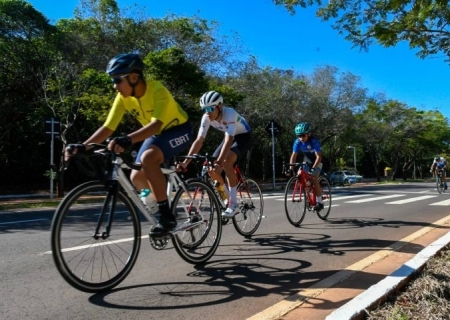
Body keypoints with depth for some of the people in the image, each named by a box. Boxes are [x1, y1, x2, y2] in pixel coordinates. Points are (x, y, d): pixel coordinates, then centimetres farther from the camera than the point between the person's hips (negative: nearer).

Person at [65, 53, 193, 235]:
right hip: (157, 134, 7)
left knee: (148, 158, -33)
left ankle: (166, 216, -25)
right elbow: (107, 128, -13)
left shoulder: (157, 90, -31)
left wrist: (128, 140, -60)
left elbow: (156, 124, -44)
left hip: (179, 130, -7)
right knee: (136, 178, -4)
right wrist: (82, 146, -26)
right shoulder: (123, 98, -12)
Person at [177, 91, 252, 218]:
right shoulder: (206, 118, -19)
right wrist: (186, 162, -31)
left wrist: (219, 161, -58)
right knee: (212, 169, -9)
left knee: (226, 162, -32)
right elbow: (199, 141, -22)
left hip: (243, 136, -6)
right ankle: (227, 197, 15)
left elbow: (228, 140, -45)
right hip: (230, 136, 6)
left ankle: (233, 203, -23)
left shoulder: (229, 113, -35)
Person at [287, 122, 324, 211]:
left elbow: (318, 156, -34)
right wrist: (290, 168, -32)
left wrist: (313, 168, -44)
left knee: (314, 179, -20)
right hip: (306, 161, 5)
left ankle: (320, 202, -7)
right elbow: (293, 156, -20)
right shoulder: (297, 142, -20)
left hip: (316, 162, -4)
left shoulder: (314, 141, -32)